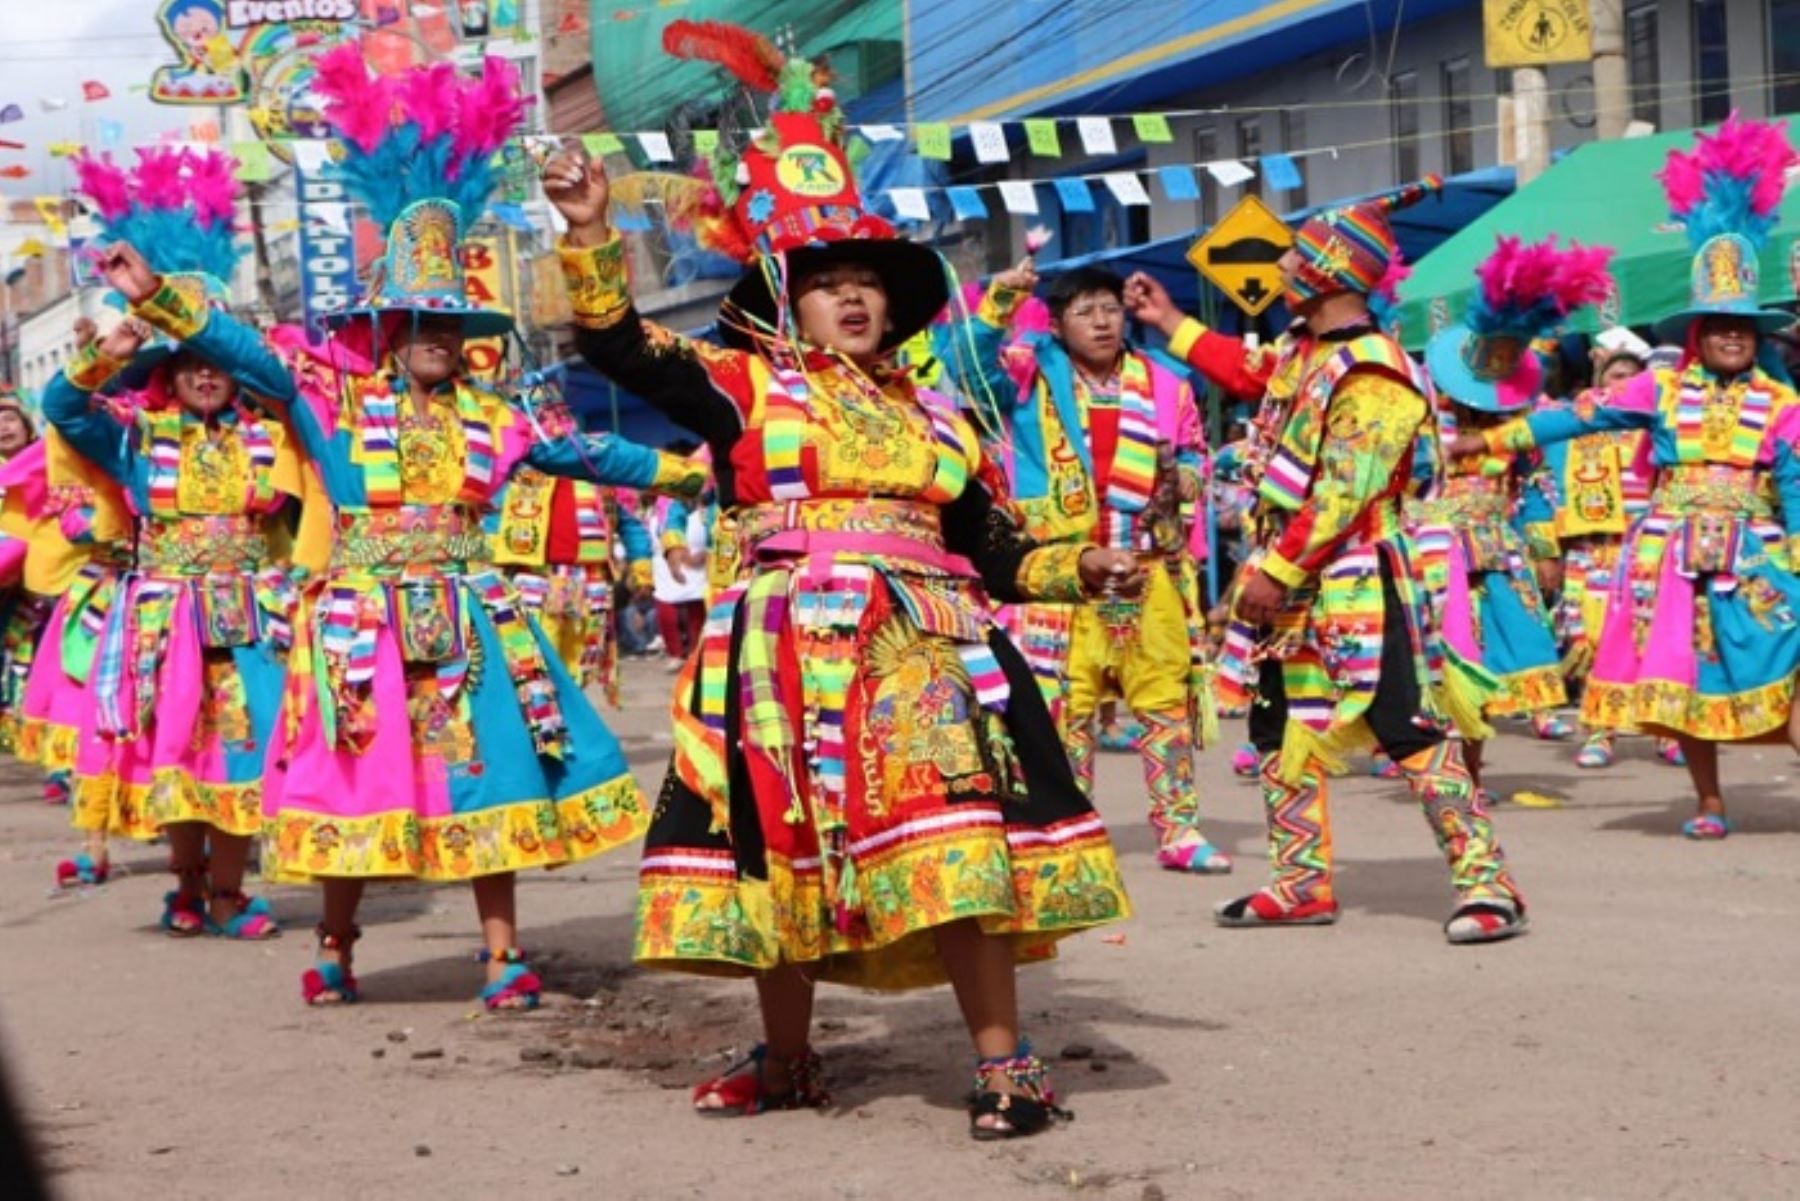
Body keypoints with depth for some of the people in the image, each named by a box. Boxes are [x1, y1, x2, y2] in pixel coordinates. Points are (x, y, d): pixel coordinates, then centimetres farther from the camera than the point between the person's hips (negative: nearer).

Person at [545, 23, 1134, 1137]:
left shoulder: (936, 416, 17)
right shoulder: (744, 384, 7)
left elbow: (992, 550, 22)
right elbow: (621, 346, -5)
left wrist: (1081, 568, 8)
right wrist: (591, 234, -16)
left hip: (926, 652, 1)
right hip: (787, 653, -1)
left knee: (959, 845, -11)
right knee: (788, 851, 6)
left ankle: (1005, 1059, -6)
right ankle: (787, 1061, 23)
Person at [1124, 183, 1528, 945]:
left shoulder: (1373, 375, -19)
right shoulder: (1301, 351, 9)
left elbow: (1342, 495, -24)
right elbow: (1245, 370, 32)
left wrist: (1277, 569, -23)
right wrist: (1168, 323, 33)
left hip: (1354, 587, -10)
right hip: (1289, 583, 10)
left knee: (1413, 734, -11)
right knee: (1282, 731, 15)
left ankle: (1487, 885, -9)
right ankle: (1302, 884, 25)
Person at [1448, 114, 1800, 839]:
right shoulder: (1663, 389, 4)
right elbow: (1587, 416, 4)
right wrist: (1495, 438, 3)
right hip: (1674, 553, 1)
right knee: (1684, 672, 2)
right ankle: (1709, 801, 12)